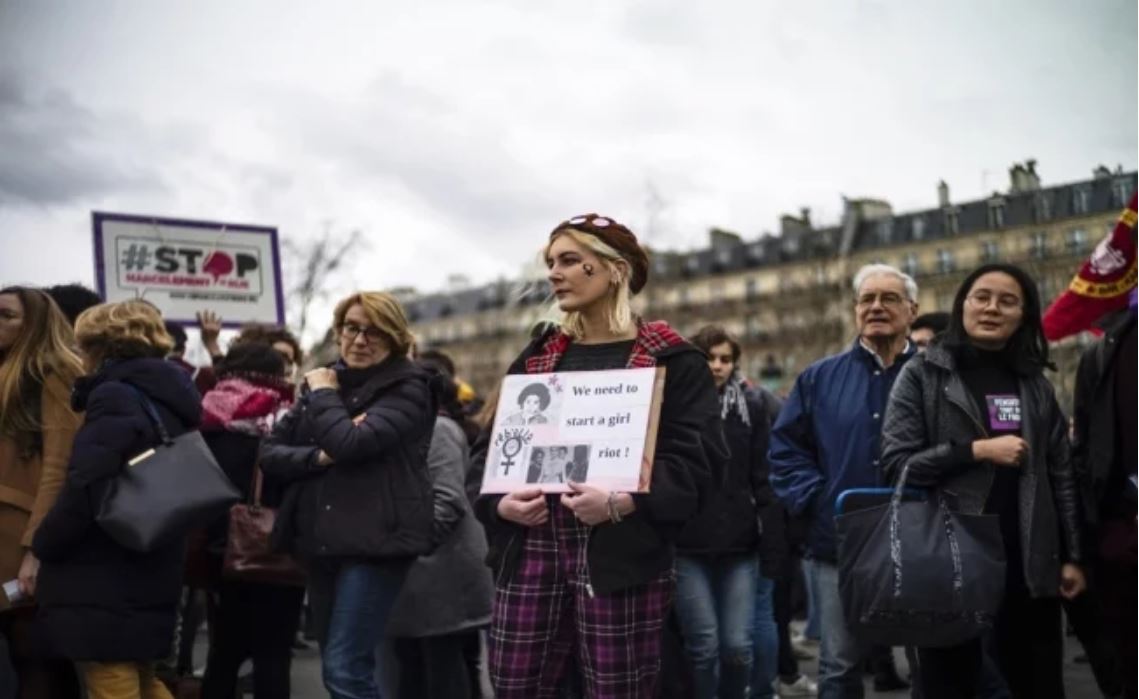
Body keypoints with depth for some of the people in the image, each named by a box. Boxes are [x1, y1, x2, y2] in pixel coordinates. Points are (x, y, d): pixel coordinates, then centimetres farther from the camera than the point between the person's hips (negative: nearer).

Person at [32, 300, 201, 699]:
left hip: (106, 584, -9)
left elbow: (86, 490, -21)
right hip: (149, 577, 9)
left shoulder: (116, 397, -14)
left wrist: (41, 547, -7)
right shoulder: (169, 401, 13)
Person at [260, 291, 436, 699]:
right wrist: (319, 456, -11)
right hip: (320, 541, 7)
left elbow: (351, 442, -21)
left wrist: (323, 393, -5)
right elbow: (270, 452, 7)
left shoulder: (407, 388, -6)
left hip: (375, 541, -7)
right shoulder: (323, 381, 13)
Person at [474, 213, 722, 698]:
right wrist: (500, 502, -5)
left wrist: (620, 504, -22)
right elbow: (489, 447, 16)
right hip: (530, 550, 5)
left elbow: (694, 461, -8)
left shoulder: (671, 361, 1)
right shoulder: (536, 358, 17)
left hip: (620, 555, -4)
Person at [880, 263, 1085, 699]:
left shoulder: (1034, 382, 11)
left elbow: (1060, 473, 12)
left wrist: (1071, 555, 8)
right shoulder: (923, 375, 0)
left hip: (1027, 563, 3)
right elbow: (896, 463, -9)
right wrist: (977, 450, -15)